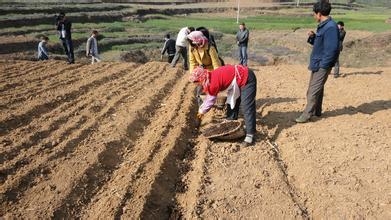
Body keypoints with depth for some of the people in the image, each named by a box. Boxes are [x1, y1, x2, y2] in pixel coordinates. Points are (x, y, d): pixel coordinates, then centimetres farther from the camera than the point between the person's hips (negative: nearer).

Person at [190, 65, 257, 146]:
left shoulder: (214, 82, -24)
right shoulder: (212, 76, 3)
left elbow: (211, 99, -8)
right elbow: (210, 96, 16)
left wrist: (202, 111, 9)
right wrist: (202, 109, 21)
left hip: (247, 79, -10)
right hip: (240, 79, 10)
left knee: (247, 108, -14)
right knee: (232, 103, 19)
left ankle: (250, 134, -12)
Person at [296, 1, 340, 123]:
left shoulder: (331, 27, -20)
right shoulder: (323, 26, 12)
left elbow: (332, 49, -24)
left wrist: (323, 65, -21)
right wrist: (312, 37, 1)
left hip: (322, 65, -10)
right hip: (317, 64, 10)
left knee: (313, 91, -6)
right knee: (317, 89, 18)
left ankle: (306, 115, 0)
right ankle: (316, 111, 30)